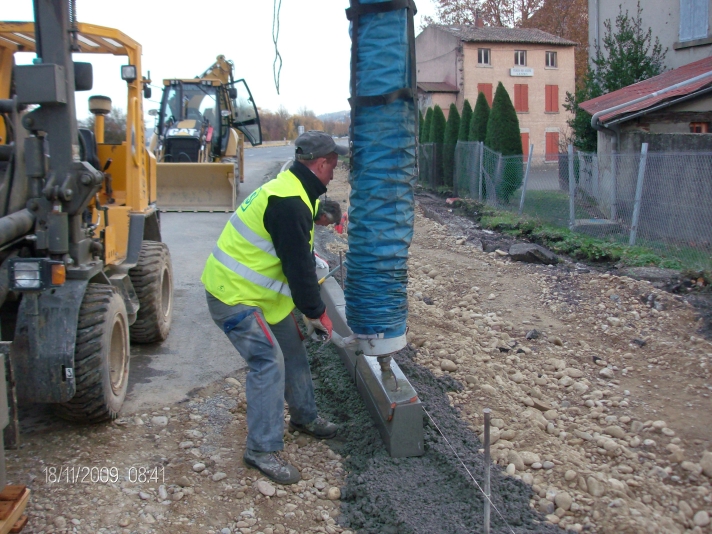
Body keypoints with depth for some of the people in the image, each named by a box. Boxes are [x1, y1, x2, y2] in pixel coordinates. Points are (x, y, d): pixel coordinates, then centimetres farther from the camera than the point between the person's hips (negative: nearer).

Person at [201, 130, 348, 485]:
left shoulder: (291, 191, 9)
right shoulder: (289, 204, -26)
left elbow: (298, 255, 20)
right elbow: (298, 265, -24)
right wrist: (316, 313, -13)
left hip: (260, 294, 11)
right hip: (234, 297, -11)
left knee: (292, 348, 18)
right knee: (269, 361, -14)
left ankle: (303, 416, 38)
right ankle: (262, 449, -3)